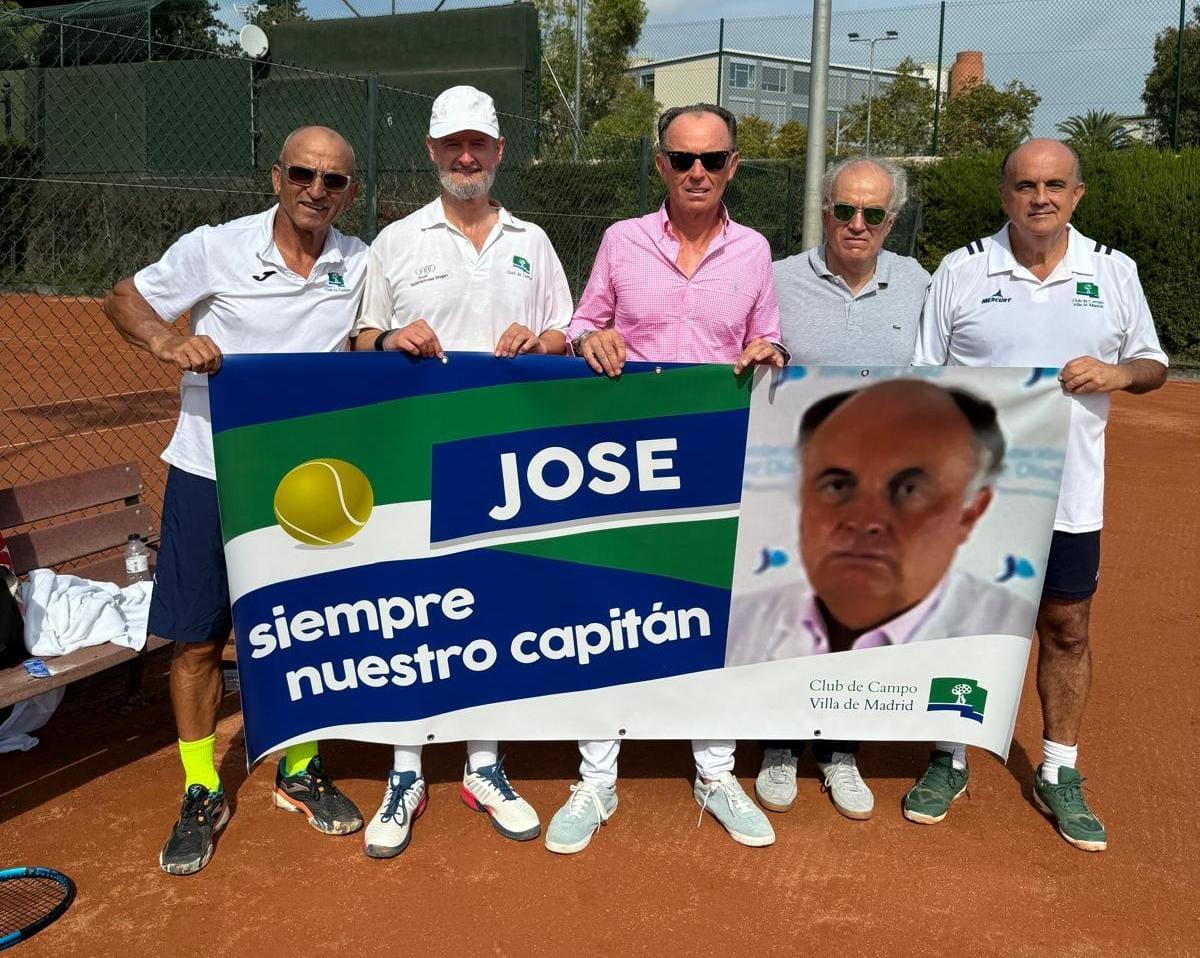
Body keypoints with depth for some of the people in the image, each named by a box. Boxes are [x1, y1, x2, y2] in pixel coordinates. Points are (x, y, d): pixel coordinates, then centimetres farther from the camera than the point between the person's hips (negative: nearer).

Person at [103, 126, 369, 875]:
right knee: (198, 639, 5)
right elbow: (123, 300, -1)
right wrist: (168, 341, -22)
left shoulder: (359, 266, -2)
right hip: (209, 476, -2)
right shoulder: (215, 249, -9)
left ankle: (299, 771, 33)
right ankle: (202, 794, 24)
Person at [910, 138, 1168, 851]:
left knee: (1067, 629, 10)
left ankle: (1059, 776, 27)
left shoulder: (1115, 272, 5)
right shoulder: (961, 271, 0)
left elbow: (1154, 365, 13)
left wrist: (1117, 372, -11)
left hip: (1069, 493, 2)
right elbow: (924, 381, 2)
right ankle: (950, 762, 26)